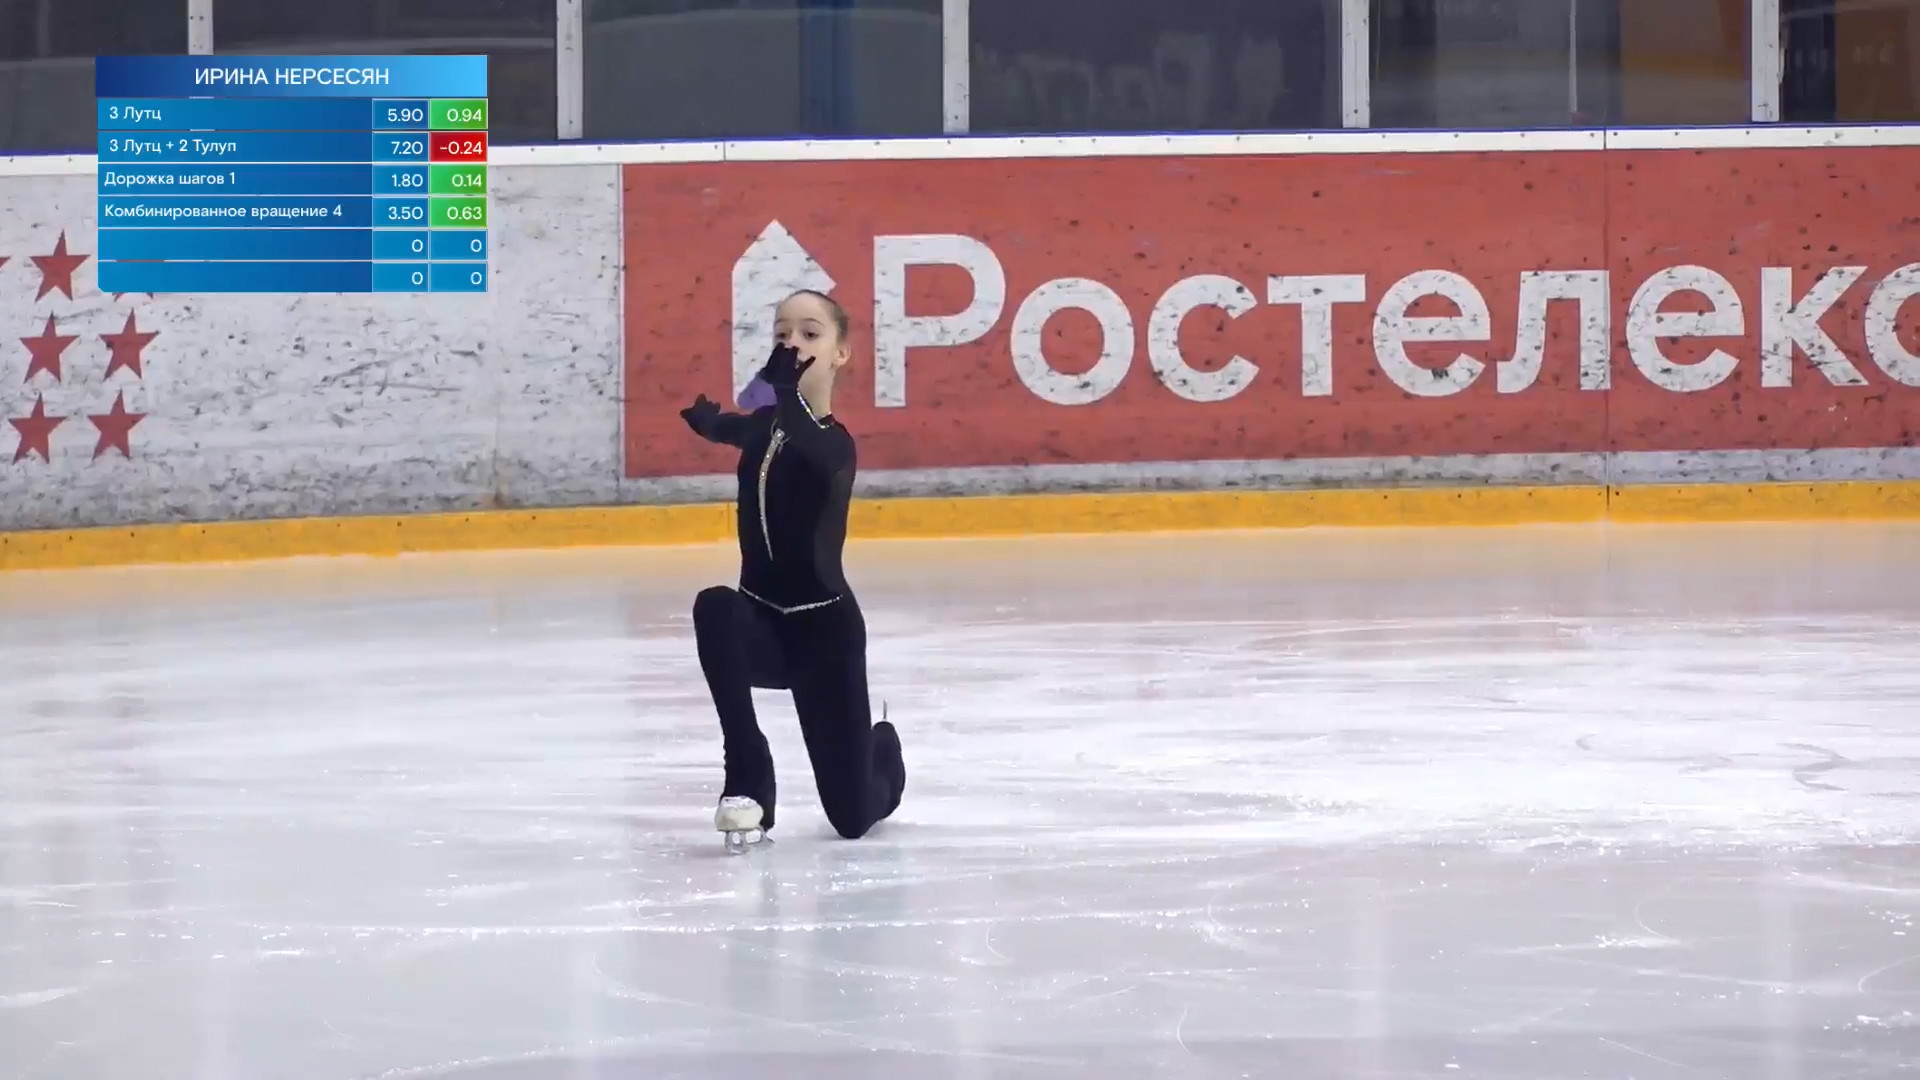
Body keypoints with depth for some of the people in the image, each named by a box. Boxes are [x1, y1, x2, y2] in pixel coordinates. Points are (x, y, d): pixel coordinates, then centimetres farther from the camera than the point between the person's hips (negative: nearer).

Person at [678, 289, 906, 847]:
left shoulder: (834, 444, -22)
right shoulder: (765, 424, 6)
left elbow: (810, 455, -43)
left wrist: (787, 389, -57)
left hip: (823, 625, -4)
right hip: (762, 618, 4)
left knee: (854, 818, 4)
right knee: (716, 608, -36)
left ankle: (881, 747, 45)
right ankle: (749, 782, -25)